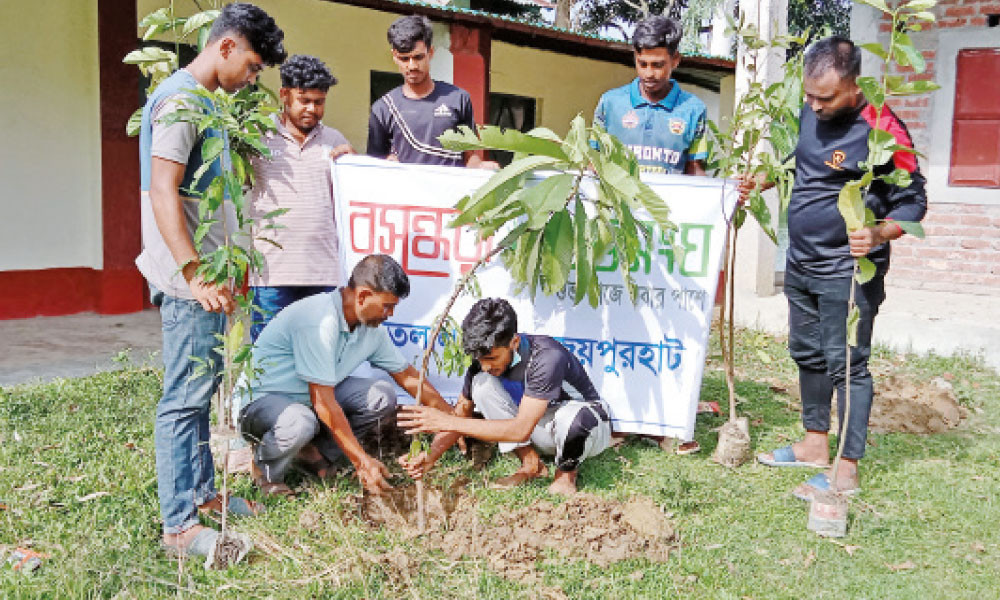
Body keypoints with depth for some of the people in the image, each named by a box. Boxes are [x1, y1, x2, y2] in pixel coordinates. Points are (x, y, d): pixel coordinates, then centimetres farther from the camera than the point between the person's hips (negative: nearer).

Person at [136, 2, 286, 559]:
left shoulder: (203, 102, 18)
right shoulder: (180, 100, -13)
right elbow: (163, 193, -21)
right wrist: (196, 277, -24)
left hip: (205, 277, 10)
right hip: (188, 283, -10)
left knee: (202, 389, 16)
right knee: (186, 398, -7)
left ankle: (202, 491, 29)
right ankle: (180, 527, 0)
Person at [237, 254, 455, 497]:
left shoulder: (372, 328, -2)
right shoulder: (319, 321, -30)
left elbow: (407, 375, 12)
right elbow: (323, 402, -31)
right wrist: (361, 460, -29)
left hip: (313, 396, 8)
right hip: (263, 398, -8)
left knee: (382, 395, -8)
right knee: (300, 424, -39)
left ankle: (316, 452, -1)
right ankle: (267, 469, -6)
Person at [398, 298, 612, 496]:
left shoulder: (547, 357, -35)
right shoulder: (485, 357, -14)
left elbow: (521, 429, -38)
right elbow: (462, 410, -5)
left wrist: (448, 421, -38)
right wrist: (431, 456, -22)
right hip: (540, 431, 5)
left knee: (570, 418, -42)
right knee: (482, 383, -19)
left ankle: (567, 474, -7)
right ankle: (531, 464, -6)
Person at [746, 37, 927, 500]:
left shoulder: (881, 129, -19)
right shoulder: (810, 112, 2)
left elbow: (913, 202, -14)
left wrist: (878, 234, -32)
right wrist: (760, 180, 3)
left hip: (848, 272, -8)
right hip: (801, 263, 8)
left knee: (846, 365, -3)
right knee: (807, 355, 18)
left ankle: (847, 470, 7)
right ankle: (814, 443, 34)